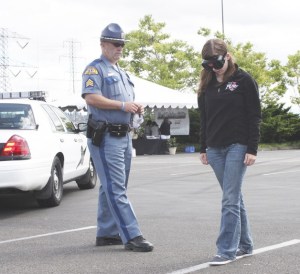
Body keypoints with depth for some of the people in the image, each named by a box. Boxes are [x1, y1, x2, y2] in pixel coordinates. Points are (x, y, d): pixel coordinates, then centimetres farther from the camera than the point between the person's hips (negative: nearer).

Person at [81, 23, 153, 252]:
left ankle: (106, 234, 19)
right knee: (115, 188, -10)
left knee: (111, 188, 13)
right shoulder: (95, 69, -6)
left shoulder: (121, 72, 22)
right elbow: (91, 98, -20)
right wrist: (123, 105, -20)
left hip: (124, 136, 9)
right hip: (105, 136, -9)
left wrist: (136, 108, 7)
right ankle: (132, 236, -15)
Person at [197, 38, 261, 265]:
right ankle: (244, 245, 19)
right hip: (215, 149, 5)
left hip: (237, 146, -5)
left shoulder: (244, 80, -5)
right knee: (234, 198, 11)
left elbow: (255, 117, -6)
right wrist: (203, 148, 13)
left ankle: (227, 250, -9)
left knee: (230, 200, -10)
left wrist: (252, 149, -11)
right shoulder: (207, 84, 10)